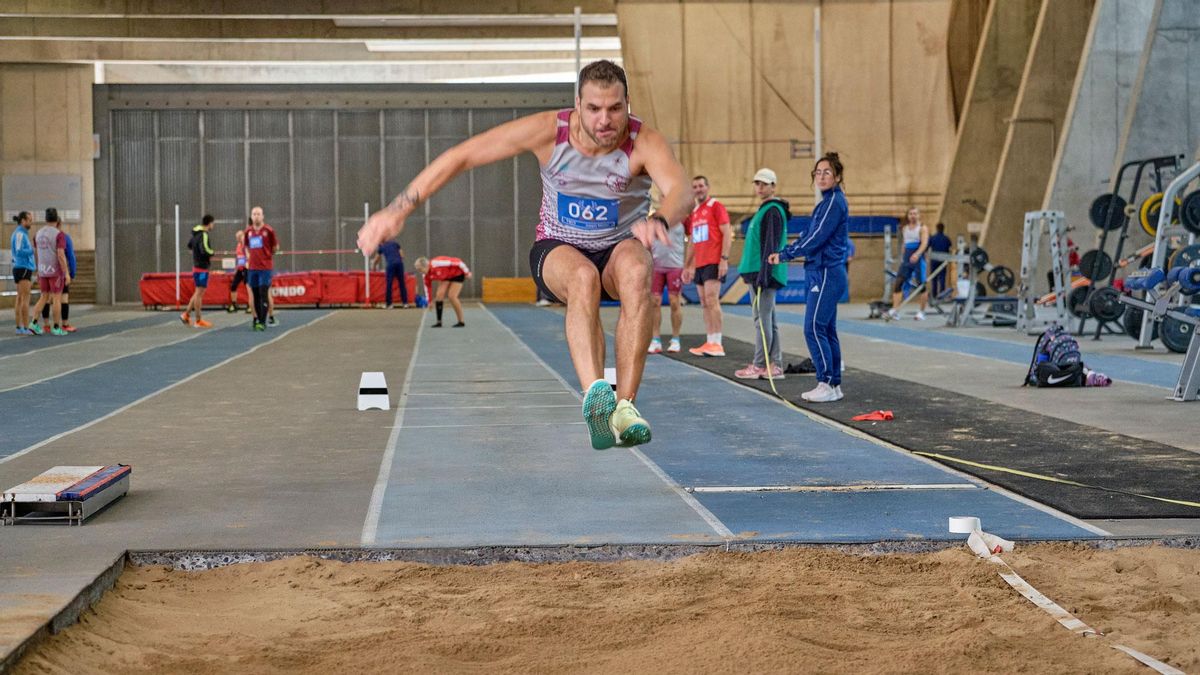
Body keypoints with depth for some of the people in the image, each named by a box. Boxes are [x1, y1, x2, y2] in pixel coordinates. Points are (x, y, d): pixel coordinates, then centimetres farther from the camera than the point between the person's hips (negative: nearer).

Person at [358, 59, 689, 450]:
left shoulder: (644, 143, -19)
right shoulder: (549, 131, -16)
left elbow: (680, 189, -39)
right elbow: (460, 156, -13)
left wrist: (659, 219, -63)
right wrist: (397, 211, -17)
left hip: (619, 249, 0)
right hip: (557, 250, 0)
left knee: (636, 271, -37)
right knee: (583, 276, -37)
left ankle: (625, 405, -39)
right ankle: (594, 393, -57)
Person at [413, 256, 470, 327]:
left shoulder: (437, 263, -38)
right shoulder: (426, 275, -12)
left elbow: (458, 262, -32)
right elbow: (427, 287, 5)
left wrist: (467, 272, -21)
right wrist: (430, 301, 10)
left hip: (457, 273, -7)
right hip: (446, 276, 7)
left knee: (452, 296, -17)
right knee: (440, 294, -9)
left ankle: (461, 322, -6)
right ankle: (439, 322, -3)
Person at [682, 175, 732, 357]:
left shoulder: (716, 207, -3)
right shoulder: (693, 213, 18)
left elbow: (727, 234, -10)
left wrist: (724, 259, -18)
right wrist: (686, 267, 19)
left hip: (714, 262, -8)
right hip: (699, 264, 8)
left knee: (711, 300, -14)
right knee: (705, 303, 6)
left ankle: (716, 344, -15)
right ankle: (709, 343, 8)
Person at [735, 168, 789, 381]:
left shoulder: (773, 211, -12)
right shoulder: (764, 210, 19)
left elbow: (771, 246, -19)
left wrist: (763, 274, -23)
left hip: (765, 274, -10)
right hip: (758, 274, 10)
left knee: (762, 319, -6)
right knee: (768, 319, 9)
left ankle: (759, 366, -4)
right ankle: (774, 365, 11)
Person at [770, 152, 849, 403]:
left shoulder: (835, 202, -13)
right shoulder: (827, 202, 17)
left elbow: (816, 238, -18)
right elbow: (810, 235, 20)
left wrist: (785, 255, -10)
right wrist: (785, 251, 8)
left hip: (827, 274, -10)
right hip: (824, 273, 10)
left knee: (814, 328, -10)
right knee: (827, 330, 10)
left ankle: (826, 384, -8)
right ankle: (834, 384, 14)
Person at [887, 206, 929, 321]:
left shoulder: (922, 228, -3)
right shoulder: (905, 228, 15)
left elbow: (924, 243, -17)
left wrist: (917, 254, -32)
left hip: (918, 259, -5)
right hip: (906, 259, 5)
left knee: (920, 285, 0)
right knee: (898, 283, -7)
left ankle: (921, 312, 9)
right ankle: (894, 311, -11)